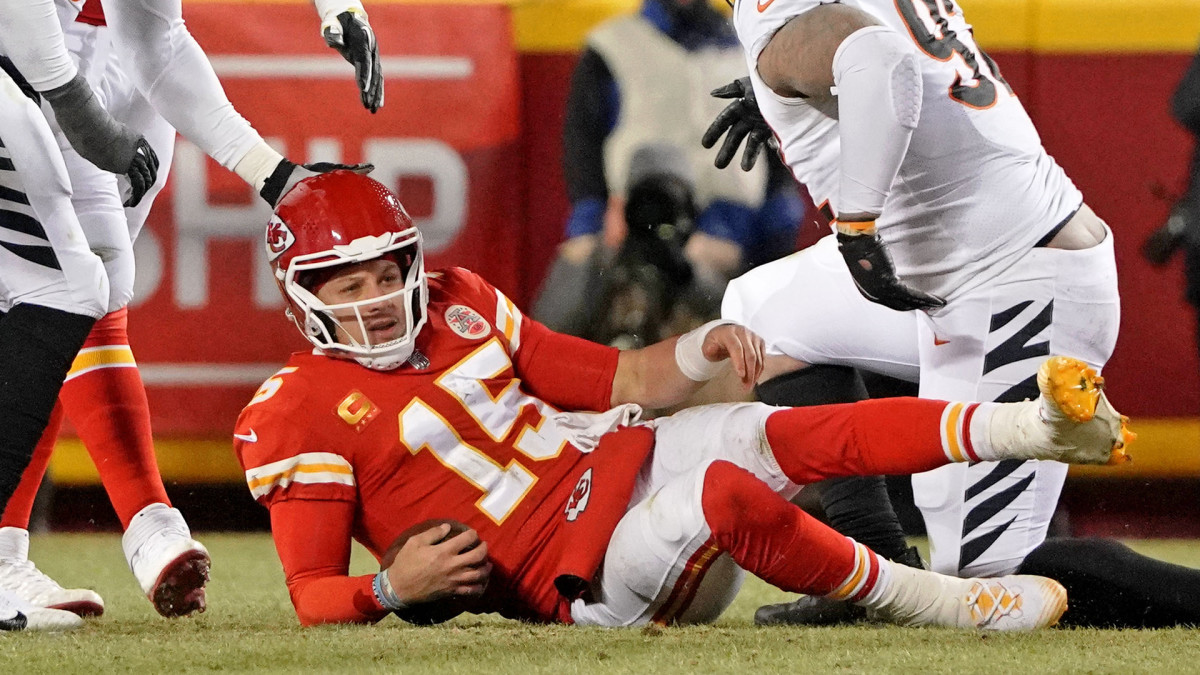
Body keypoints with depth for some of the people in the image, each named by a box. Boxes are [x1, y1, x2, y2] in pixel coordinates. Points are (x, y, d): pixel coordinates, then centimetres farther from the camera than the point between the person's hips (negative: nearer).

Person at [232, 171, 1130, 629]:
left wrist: (701, 349, -2)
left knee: (778, 436, -22)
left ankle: (1039, 423, -33)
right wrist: (393, 588, -26)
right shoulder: (294, 417, -5)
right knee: (723, 495, -34)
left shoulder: (459, 310, 13)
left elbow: (620, 385, 18)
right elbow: (313, 598, -5)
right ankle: (941, 603, -30)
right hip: (579, 578, -6)